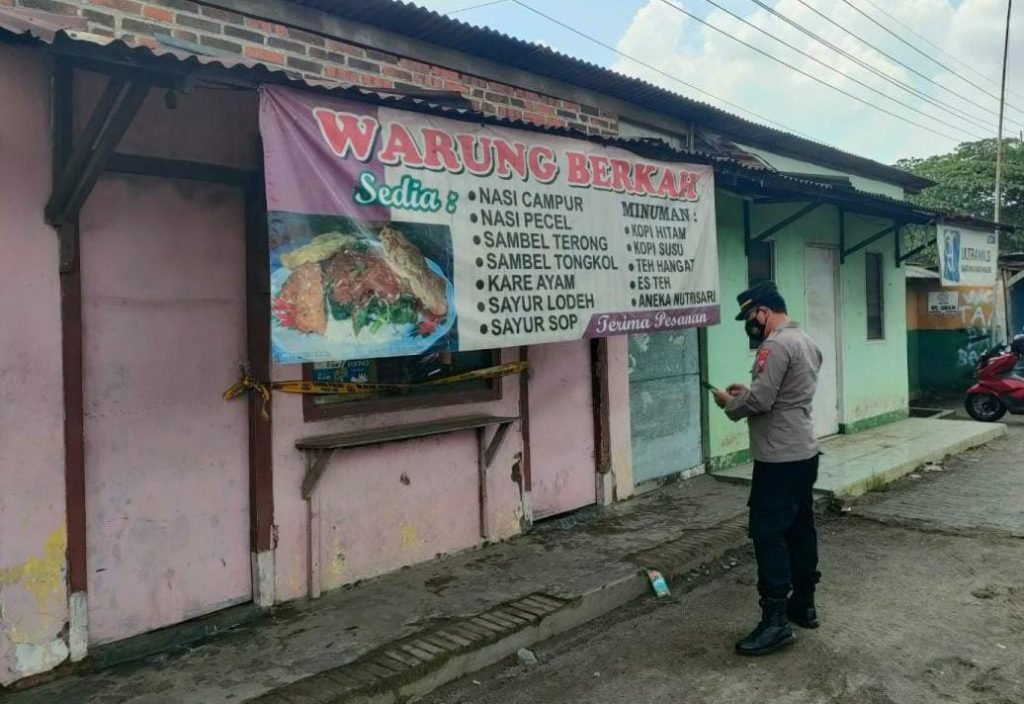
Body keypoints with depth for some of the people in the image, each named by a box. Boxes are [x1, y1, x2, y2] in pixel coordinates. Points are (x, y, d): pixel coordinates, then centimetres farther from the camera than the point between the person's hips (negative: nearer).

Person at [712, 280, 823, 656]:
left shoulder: (775, 345, -18)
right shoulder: (805, 341, 15)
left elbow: (760, 401, -24)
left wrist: (729, 402, -6)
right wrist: (747, 390, 13)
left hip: (780, 458, -11)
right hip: (804, 453, 11)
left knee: (769, 534, -7)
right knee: (799, 529, 16)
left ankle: (776, 621, -4)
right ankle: (803, 605, 27)